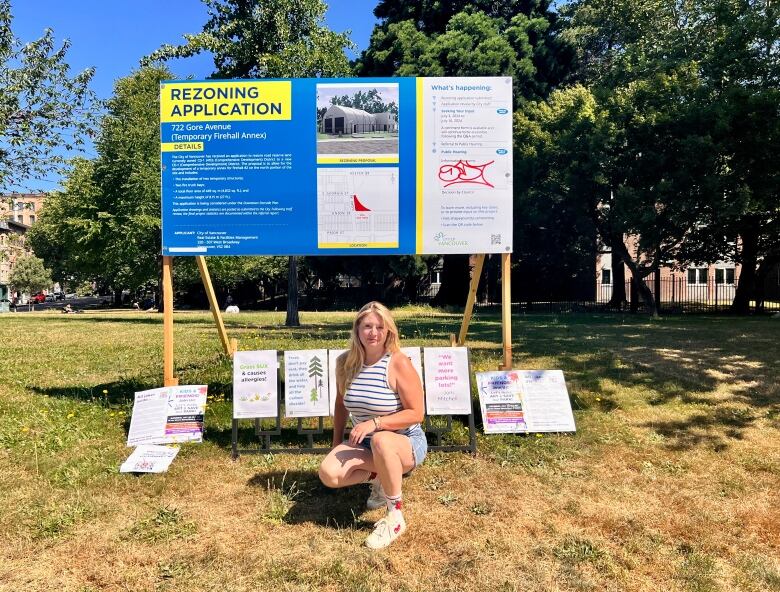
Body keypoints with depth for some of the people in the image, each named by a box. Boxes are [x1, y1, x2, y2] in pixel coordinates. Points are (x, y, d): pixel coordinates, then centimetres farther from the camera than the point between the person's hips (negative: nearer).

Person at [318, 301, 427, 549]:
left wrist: (374, 423, -28)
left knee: (381, 440, -40)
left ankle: (395, 517, -17)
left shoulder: (399, 364, -19)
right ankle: (378, 477, 9)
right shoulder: (345, 362, -4)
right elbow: (341, 405, 11)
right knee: (328, 473, -22)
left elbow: (416, 413, -19)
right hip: (364, 443, 5)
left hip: (407, 443, -5)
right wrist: (337, 445, 10)